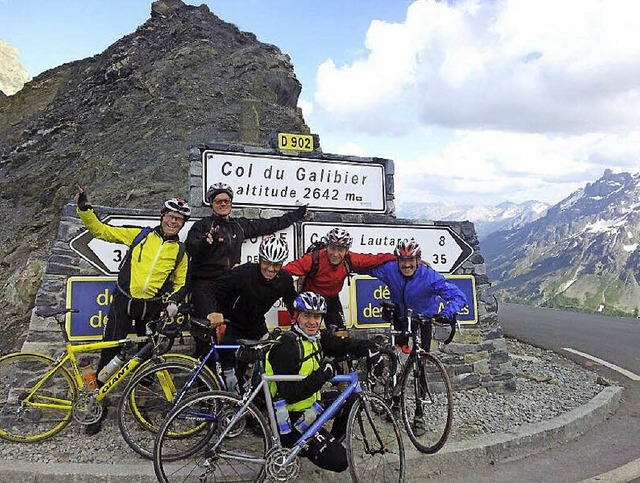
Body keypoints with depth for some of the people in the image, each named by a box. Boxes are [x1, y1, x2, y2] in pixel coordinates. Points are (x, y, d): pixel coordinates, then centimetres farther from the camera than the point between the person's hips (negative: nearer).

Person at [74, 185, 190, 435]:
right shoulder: (139, 235, 3)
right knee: (109, 351, -2)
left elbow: (181, 282, 15)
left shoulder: (180, 251, 8)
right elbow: (101, 231, 3)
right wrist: (84, 208, -8)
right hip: (123, 301, -1)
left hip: (152, 308, 2)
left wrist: (174, 300, -3)